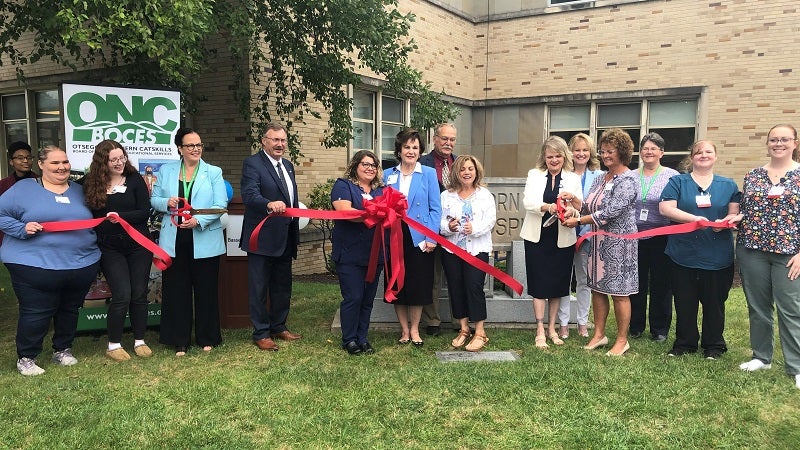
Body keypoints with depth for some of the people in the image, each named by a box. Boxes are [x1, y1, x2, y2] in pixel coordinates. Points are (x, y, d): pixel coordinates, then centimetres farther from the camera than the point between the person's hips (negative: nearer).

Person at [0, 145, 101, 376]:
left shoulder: (79, 191, 14)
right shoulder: (24, 188, 0)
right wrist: (22, 229, -16)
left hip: (82, 264, 5)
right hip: (35, 267, -4)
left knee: (70, 310, 16)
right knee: (36, 313, 0)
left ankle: (63, 350, 34)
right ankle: (25, 358, 18)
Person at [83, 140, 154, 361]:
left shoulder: (134, 179, -2)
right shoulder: (91, 184, 0)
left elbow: (145, 211, -7)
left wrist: (120, 216, -21)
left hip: (138, 246, 1)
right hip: (110, 249, -1)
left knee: (139, 295, 6)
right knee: (122, 296, -6)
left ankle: (140, 341, 21)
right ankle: (113, 345, 10)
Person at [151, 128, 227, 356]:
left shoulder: (214, 172, 1)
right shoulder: (166, 171, 9)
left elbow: (220, 206, -6)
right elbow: (154, 199, 11)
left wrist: (198, 220, -21)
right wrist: (167, 203, -12)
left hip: (204, 241, -2)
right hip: (175, 241, 2)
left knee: (206, 290, 7)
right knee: (177, 291, 7)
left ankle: (207, 338, 22)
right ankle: (180, 341, 19)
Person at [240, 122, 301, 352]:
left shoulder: (288, 166, 14)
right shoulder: (252, 163, -10)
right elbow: (249, 195, -25)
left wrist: (295, 231, 19)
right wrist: (270, 204, -43)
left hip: (285, 237, 8)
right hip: (263, 237, -8)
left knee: (283, 285, 17)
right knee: (259, 287, 3)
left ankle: (279, 327, 31)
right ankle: (261, 333, 13)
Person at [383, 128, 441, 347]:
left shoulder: (428, 173, 3)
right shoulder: (388, 175, 9)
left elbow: (435, 208, -1)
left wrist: (431, 238, -10)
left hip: (419, 238, -2)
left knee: (418, 285, 3)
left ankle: (414, 330, 19)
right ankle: (404, 330, 20)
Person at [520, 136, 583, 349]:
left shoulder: (573, 179, 8)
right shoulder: (534, 175, 7)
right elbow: (528, 202, -9)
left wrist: (574, 198, -22)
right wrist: (547, 207, -28)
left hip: (562, 239, 1)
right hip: (537, 237, -1)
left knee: (557, 284, 8)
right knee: (539, 284, -1)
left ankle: (552, 328, 21)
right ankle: (540, 331, 5)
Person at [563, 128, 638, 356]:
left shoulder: (628, 179, -14)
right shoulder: (600, 178, 12)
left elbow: (610, 212, -21)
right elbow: (589, 207, 12)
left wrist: (578, 221, -18)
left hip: (618, 242, -8)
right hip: (598, 241, 8)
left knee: (619, 291, 1)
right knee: (597, 288, 12)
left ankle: (622, 340, 13)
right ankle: (599, 334, 24)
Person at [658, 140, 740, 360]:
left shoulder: (728, 185, 11)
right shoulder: (677, 182, 5)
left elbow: (736, 213, 5)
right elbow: (665, 208, -8)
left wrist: (725, 221, -17)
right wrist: (694, 218, -20)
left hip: (717, 257, 1)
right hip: (684, 254, -1)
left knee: (714, 302, 9)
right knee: (685, 302, 7)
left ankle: (714, 345, 25)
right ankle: (684, 344, 22)